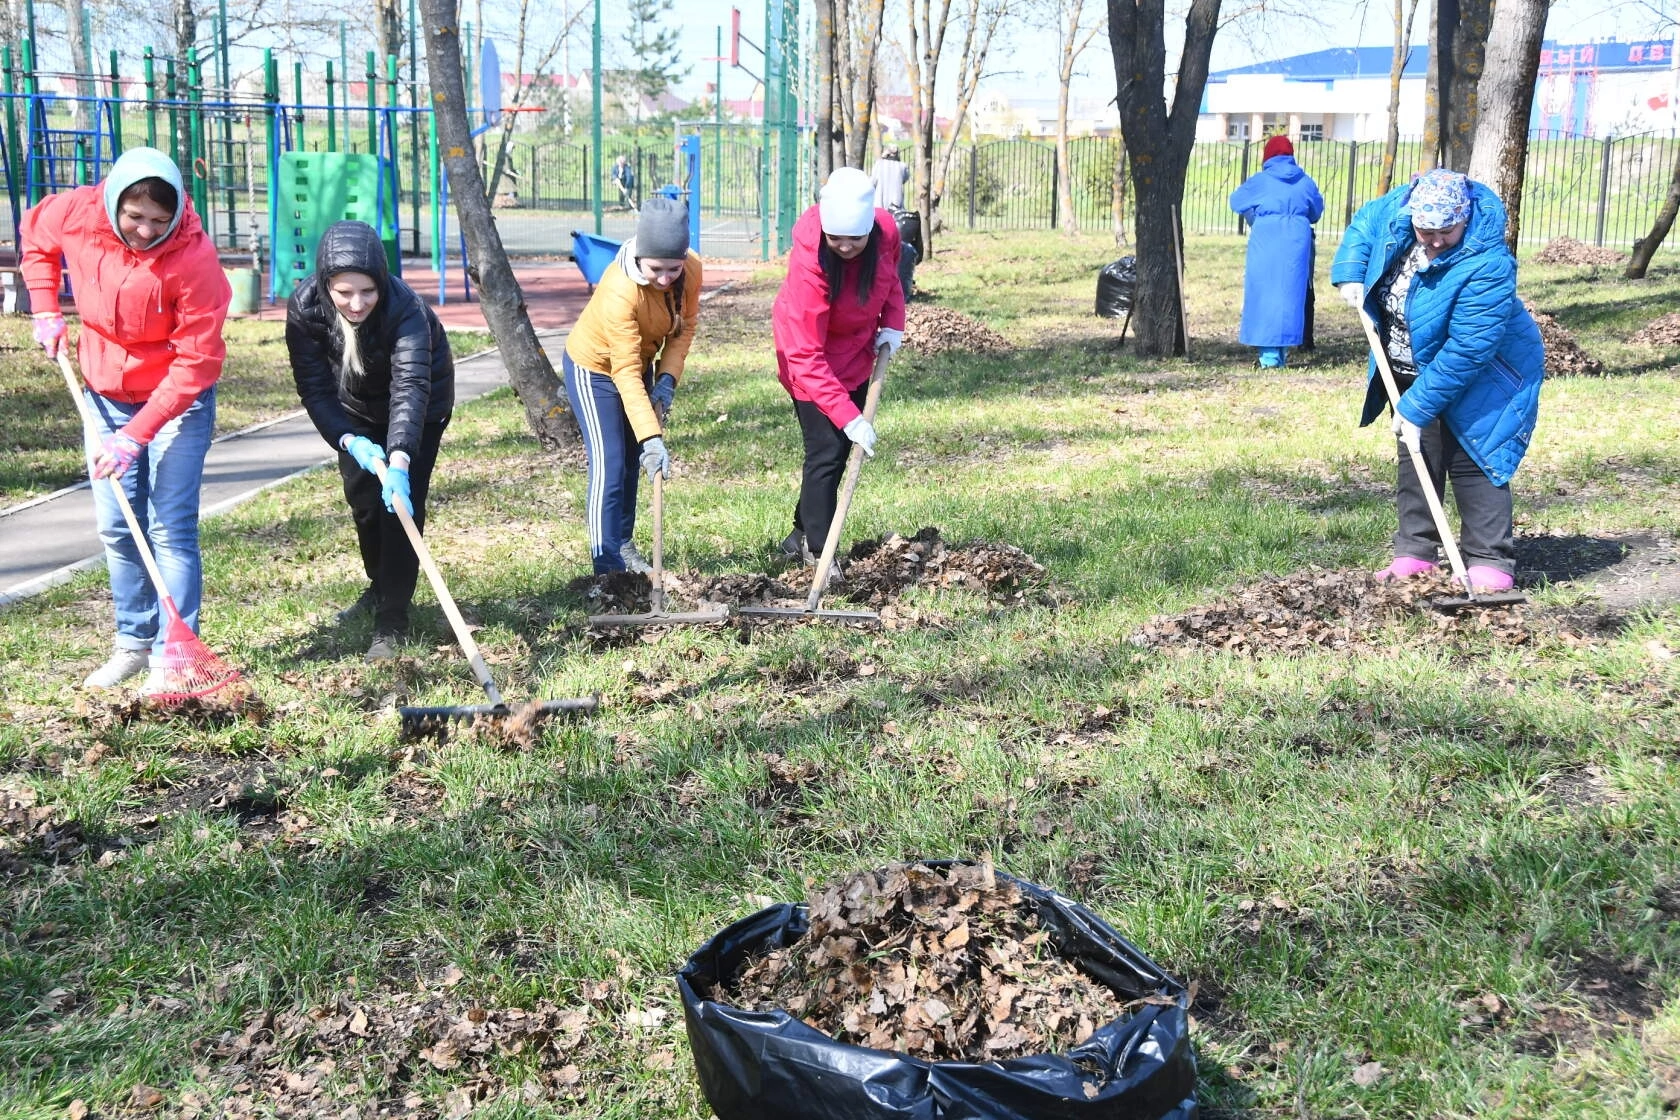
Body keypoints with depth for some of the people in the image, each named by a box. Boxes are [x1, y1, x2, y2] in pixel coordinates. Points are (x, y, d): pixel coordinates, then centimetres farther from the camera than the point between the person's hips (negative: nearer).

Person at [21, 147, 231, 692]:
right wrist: (46, 309, 2)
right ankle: (134, 643, 23)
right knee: (115, 527, 10)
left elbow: (195, 362, -25)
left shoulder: (194, 258, -28)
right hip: (104, 395, 5)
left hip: (177, 401, -5)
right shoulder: (76, 213, -14)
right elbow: (36, 237, 12)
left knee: (170, 530, -9)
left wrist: (135, 436, -27)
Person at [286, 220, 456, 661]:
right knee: (362, 498, 13)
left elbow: (410, 387, -50)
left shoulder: (405, 308, -40)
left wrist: (399, 460, -63)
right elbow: (314, 387, -27)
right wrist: (350, 441, -43)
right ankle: (380, 588, 39)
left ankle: (392, 621, -4)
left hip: (418, 408, -4)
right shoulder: (305, 307, -29)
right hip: (356, 409, 4)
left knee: (399, 502, -12)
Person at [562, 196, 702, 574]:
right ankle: (606, 566, -8)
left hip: (641, 361, 6)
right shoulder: (620, 291, -40)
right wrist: (651, 438, -43)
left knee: (631, 462, 16)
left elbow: (686, 325, -4)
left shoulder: (692, 269, -22)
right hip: (594, 368, -6)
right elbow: (626, 374, -38)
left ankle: (623, 544, 32)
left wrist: (667, 378, -17)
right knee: (608, 467, -11)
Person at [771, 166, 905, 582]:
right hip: (811, 360, -6)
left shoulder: (886, 231, -21)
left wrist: (892, 324, -9)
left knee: (842, 451, 12)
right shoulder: (809, 263, -36)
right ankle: (817, 552, 0)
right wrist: (848, 417, -41)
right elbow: (806, 356, -35)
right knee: (826, 451, -11)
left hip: (858, 352, 6)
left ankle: (802, 535, 28)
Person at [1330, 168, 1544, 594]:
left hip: (1478, 379, -7)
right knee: (1415, 459, 11)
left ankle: (1489, 564, -2)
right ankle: (1414, 555, 19)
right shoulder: (1399, 208, -15)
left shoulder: (1487, 266, -34)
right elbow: (1365, 222, 10)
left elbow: (1465, 351, -34)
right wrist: (1350, 272, -7)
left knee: (1472, 462, -9)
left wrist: (1418, 407, -29)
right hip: (1411, 370, 7)